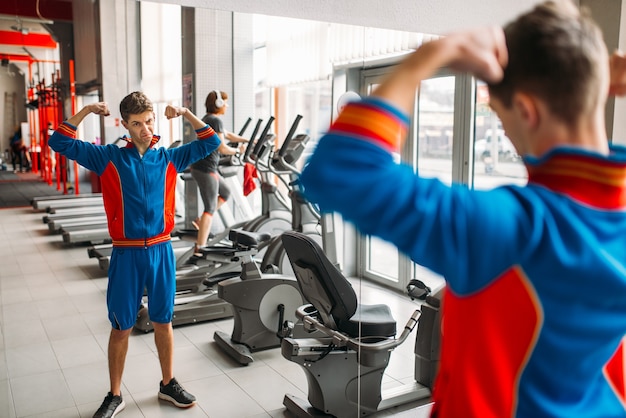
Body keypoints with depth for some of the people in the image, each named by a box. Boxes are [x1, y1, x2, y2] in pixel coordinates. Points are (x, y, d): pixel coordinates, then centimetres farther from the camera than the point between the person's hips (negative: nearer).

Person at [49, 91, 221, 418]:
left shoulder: (169, 158, 5)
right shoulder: (109, 157, 0)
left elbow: (210, 142, 6)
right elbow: (60, 143, -3)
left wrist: (185, 114, -2)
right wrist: (86, 111, -7)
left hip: (161, 250, 2)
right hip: (126, 254, -2)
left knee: (163, 321, 14)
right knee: (121, 327, 8)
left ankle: (168, 384, 31)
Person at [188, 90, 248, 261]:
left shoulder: (208, 119, 17)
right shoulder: (215, 120, -13)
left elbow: (228, 135, 28)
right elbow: (222, 148, -16)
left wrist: (248, 140, 26)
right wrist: (238, 150, 1)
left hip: (199, 167, 10)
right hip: (206, 169, -10)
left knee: (225, 192, 24)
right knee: (210, 208, -8)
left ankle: (202, 221, 19)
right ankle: (199, 251, -10)